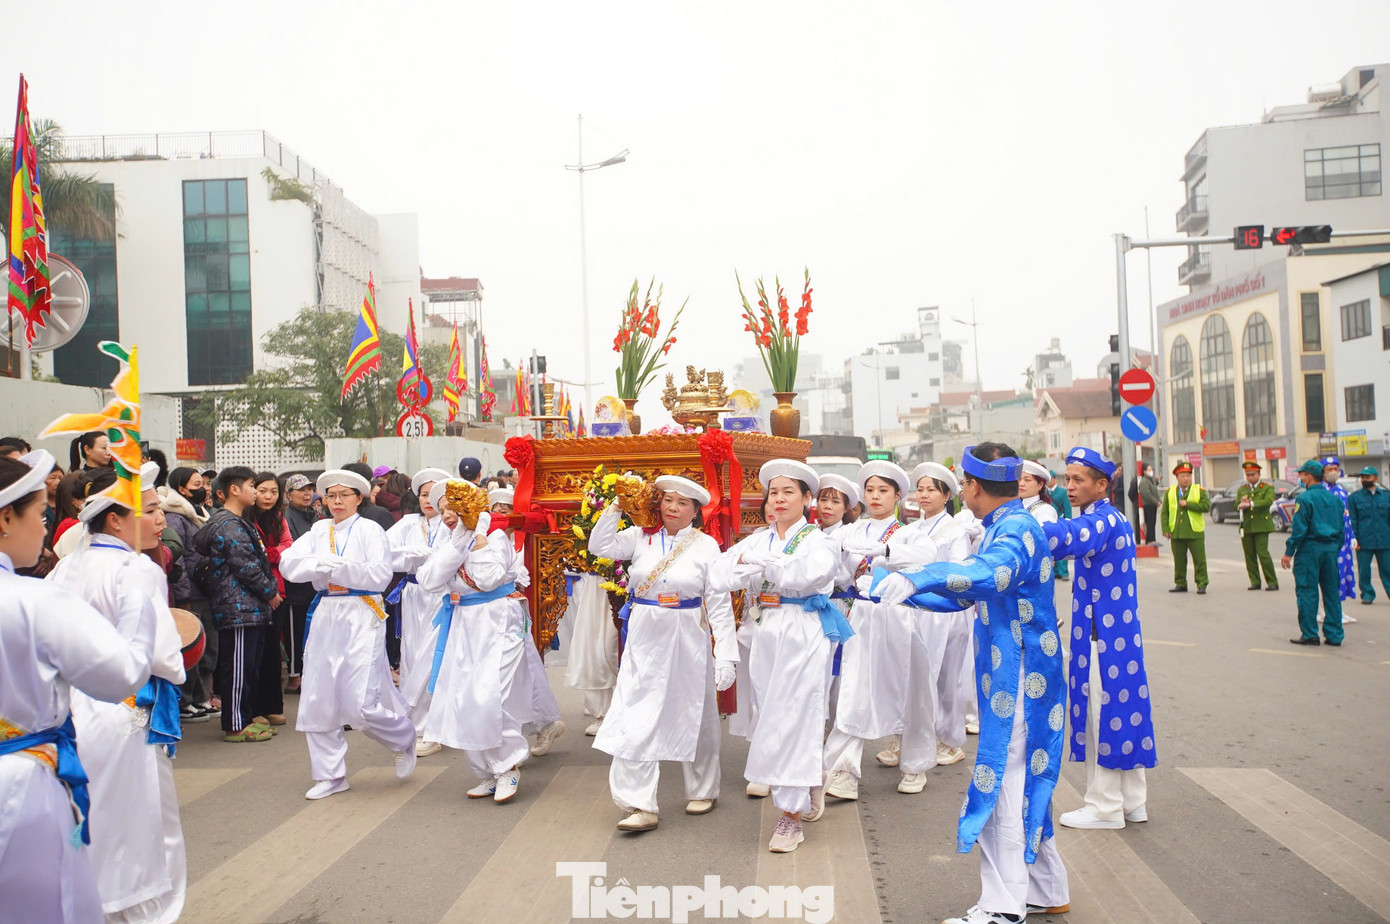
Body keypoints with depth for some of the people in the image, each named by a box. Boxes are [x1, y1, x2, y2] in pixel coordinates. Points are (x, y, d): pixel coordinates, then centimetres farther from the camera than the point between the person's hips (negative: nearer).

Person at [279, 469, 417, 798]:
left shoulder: (370, 530, -1)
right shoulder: (319, 530, 13)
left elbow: (380, 575, -13)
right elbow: (288, 563, 1)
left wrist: (335, 567, -15)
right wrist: (320, 564, -15)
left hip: (361, 619, -5)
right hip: (325, 616, 5)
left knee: (359, 704, -10)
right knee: (318, 700, 6)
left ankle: (404, 740, 19)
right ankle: (331, 775, 21)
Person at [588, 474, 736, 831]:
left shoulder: (706, 545, -4)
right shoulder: (642, 537, 3)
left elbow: (719, 603, -5)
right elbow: (600, 546, -3)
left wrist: (725, 655, -9)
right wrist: (616, 508, -7)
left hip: (687, 639, -1)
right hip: (645, 638, 2)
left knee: (694, 715, 13)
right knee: (635, 718, -4)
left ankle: (702, 791, 33)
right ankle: (640, 805, 2)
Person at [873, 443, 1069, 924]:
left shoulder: (1017, 528, -17)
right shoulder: (1003, 528, 14)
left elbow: (994, 572, -41)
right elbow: (960, 596, 22)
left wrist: (919, 576, -49)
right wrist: (897, 586, 21)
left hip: (1019, 679, -10)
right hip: (1009, 677, 10)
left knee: (1004, 782, -5)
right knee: (1025, 782, 17)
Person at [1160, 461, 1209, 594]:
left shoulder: (1199, 490, 5)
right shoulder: (1170, 492, 11)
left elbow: (1206, 506, -10)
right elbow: (1164, 512, 10)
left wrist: (1188, 504, -13)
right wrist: (1165, 529, 1)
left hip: (1195, 533, -2)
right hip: (1176, 533, 2)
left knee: (1199, 559, -2)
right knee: (1179, 560, 8)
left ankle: (1201, 584, 6)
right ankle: (1180, 584, 17)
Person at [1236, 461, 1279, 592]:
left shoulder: (1267, 487, 3)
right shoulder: (1241, 490, 16)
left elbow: (1268, 501, -16)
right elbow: (1236, 507, 9)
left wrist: (1251, 504, -30)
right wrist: (1241, 502, -15)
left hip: (1261, 525, -4)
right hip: (1246, 526, 4)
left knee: (1263, 553, -11)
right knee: (1249, 555, 3)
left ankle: (1272, 582, -3)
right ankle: (1255, 582, 11)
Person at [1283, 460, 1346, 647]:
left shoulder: (1305, 498, -10)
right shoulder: (1334, 499, 11)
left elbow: (1299, 529, -13)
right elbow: (1341, 528, 15)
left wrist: (1289, 552, -8)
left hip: (1310, 549, -7)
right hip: (1331, 549, 7)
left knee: (1307, 592, 0)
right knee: (1332, 592, 10)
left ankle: (1309, 634, 1)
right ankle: (1334, 636, 13)